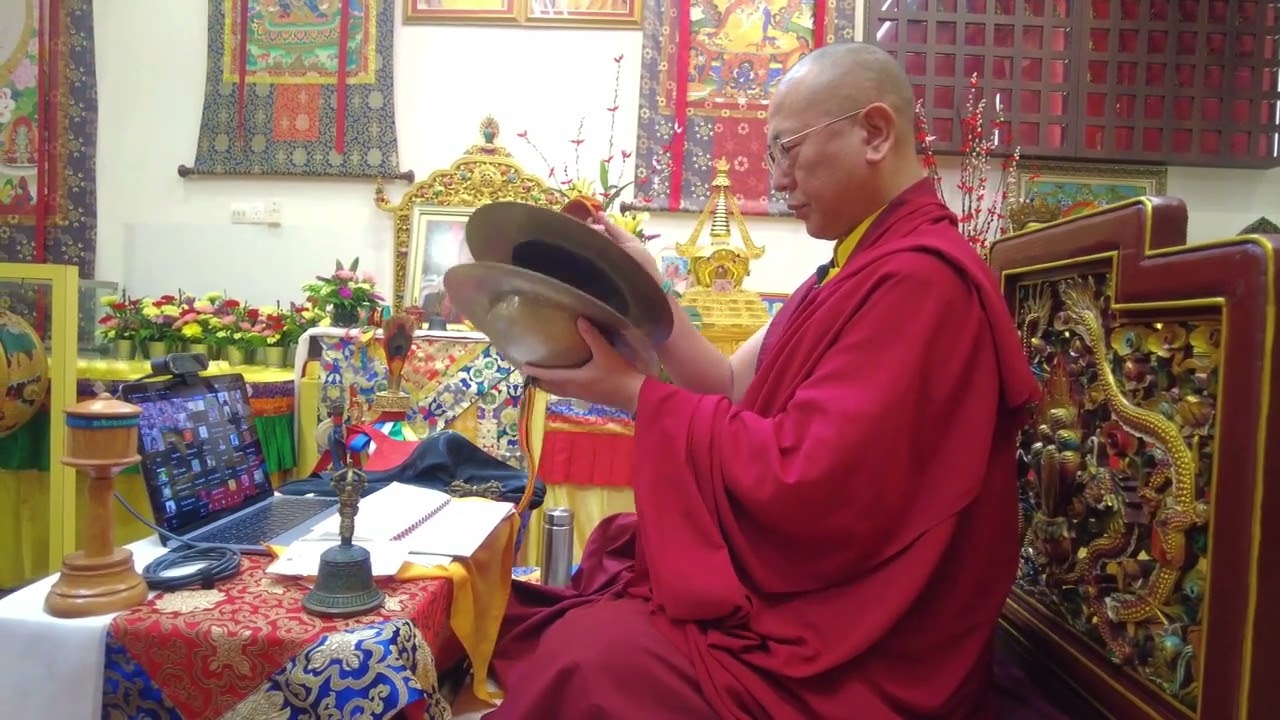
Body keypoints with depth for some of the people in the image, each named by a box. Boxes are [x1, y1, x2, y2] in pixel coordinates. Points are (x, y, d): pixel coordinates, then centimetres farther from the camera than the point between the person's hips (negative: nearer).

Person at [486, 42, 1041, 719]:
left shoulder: (918, 279, -21)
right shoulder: (860, 269, 13)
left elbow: (799, 477, -25)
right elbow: (735, 388, 8)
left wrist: (633, 392, -17)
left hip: (849, 652, -9)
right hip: (797, 591, 9)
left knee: (591, 656, -18)